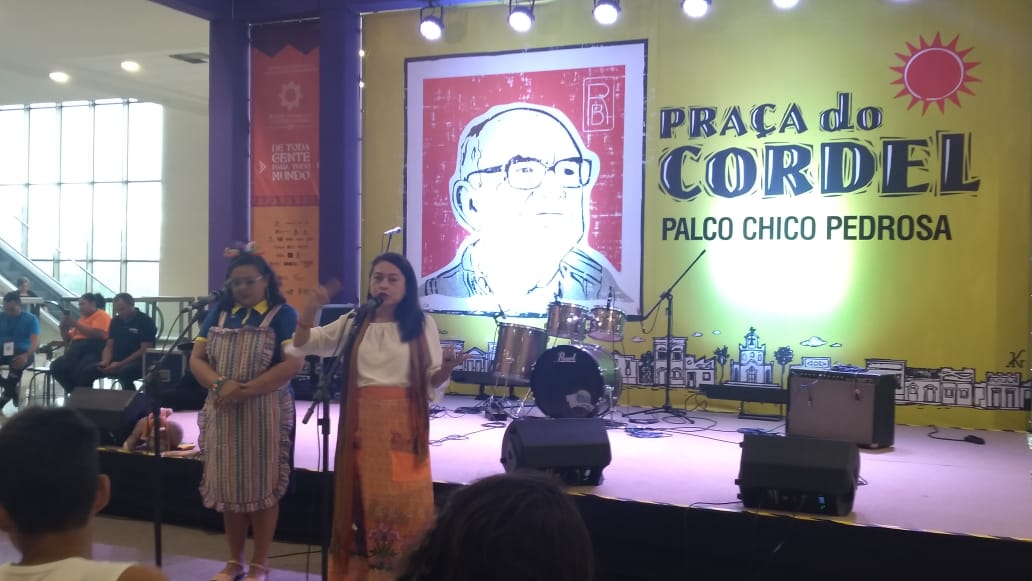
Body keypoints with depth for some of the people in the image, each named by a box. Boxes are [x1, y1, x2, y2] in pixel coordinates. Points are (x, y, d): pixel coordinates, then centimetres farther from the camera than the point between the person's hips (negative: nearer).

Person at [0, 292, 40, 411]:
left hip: (22, 353, -3)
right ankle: (13, 389, -14)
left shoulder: (31, 319, 1)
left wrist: (26, 356, -31)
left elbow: (35, 342, -10)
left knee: (17, 365, -38)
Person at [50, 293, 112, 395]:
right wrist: (64, 329, 8)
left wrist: (75, 324, -10)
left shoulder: (101, 315, 5)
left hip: (94, 350, -8)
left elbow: (98, 334, -14)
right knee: (56, 366, -17)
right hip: (78, 350, 8)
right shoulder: (82, 318, 28)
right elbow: (69, 340, 28)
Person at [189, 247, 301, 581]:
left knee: (263, 487, 3)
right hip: (222, 413, 4)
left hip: (266, 414, -4)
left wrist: (244, 390, -20)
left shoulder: (282, 314, -4)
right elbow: (196, 359, 6)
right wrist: (220, 384, -15)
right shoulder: (218, 313, 9)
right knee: (228, 486, 11)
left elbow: (293, 363, -14)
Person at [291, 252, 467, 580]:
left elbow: (433, 383, 3)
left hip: (404, 425, -2)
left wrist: (447, 367, -19)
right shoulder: (354, 323, 8)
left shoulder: (423, 325, 2)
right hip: (362, 425, 2)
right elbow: (303, 345, 5)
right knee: (362, 500, 8)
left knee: (404, 503, 0)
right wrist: (310, 309, -12)